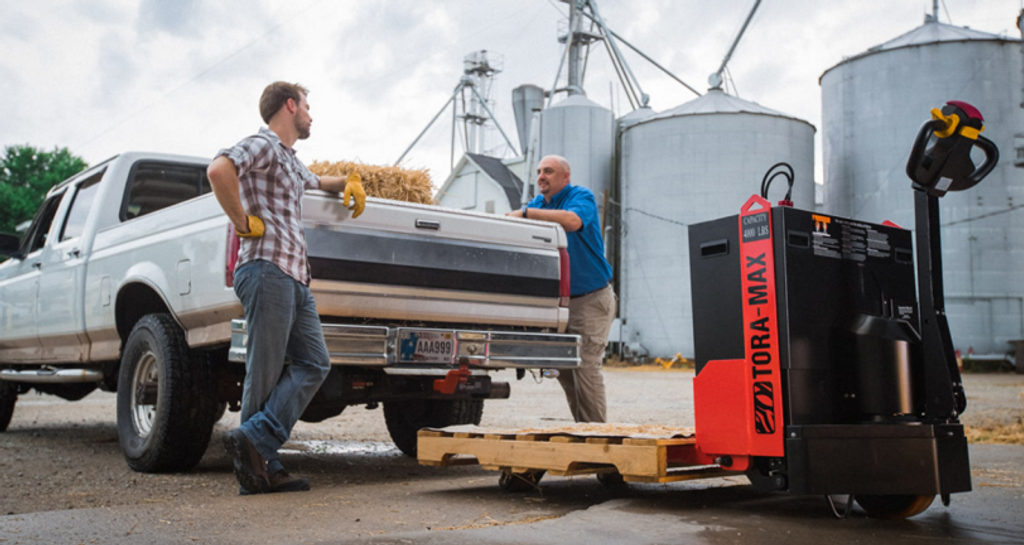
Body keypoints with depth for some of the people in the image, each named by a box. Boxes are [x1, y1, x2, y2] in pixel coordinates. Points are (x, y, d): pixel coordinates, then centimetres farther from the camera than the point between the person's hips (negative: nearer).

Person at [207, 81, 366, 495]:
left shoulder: (292, 162, 28)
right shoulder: (261, 146, -3)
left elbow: (315, 181, 53)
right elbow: (219, 170, -24)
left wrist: (348, 180, 42)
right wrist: (243, 222, -17)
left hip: (296, 277, 9)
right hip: (268, 270, -9)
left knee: (314, 363, -2)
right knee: (265, 372, -7)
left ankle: (256, 446, -7)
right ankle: (255, 447, -1)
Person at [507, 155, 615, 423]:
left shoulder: (582, 196, -9)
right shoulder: (538, 203, 12)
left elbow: (572, 221, -31)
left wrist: (526, 212, -28)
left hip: (591, 299, -7)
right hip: (559, 301, 7)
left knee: (586, 365, -11)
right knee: (562, 367, 9)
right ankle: (582, 426, 20)